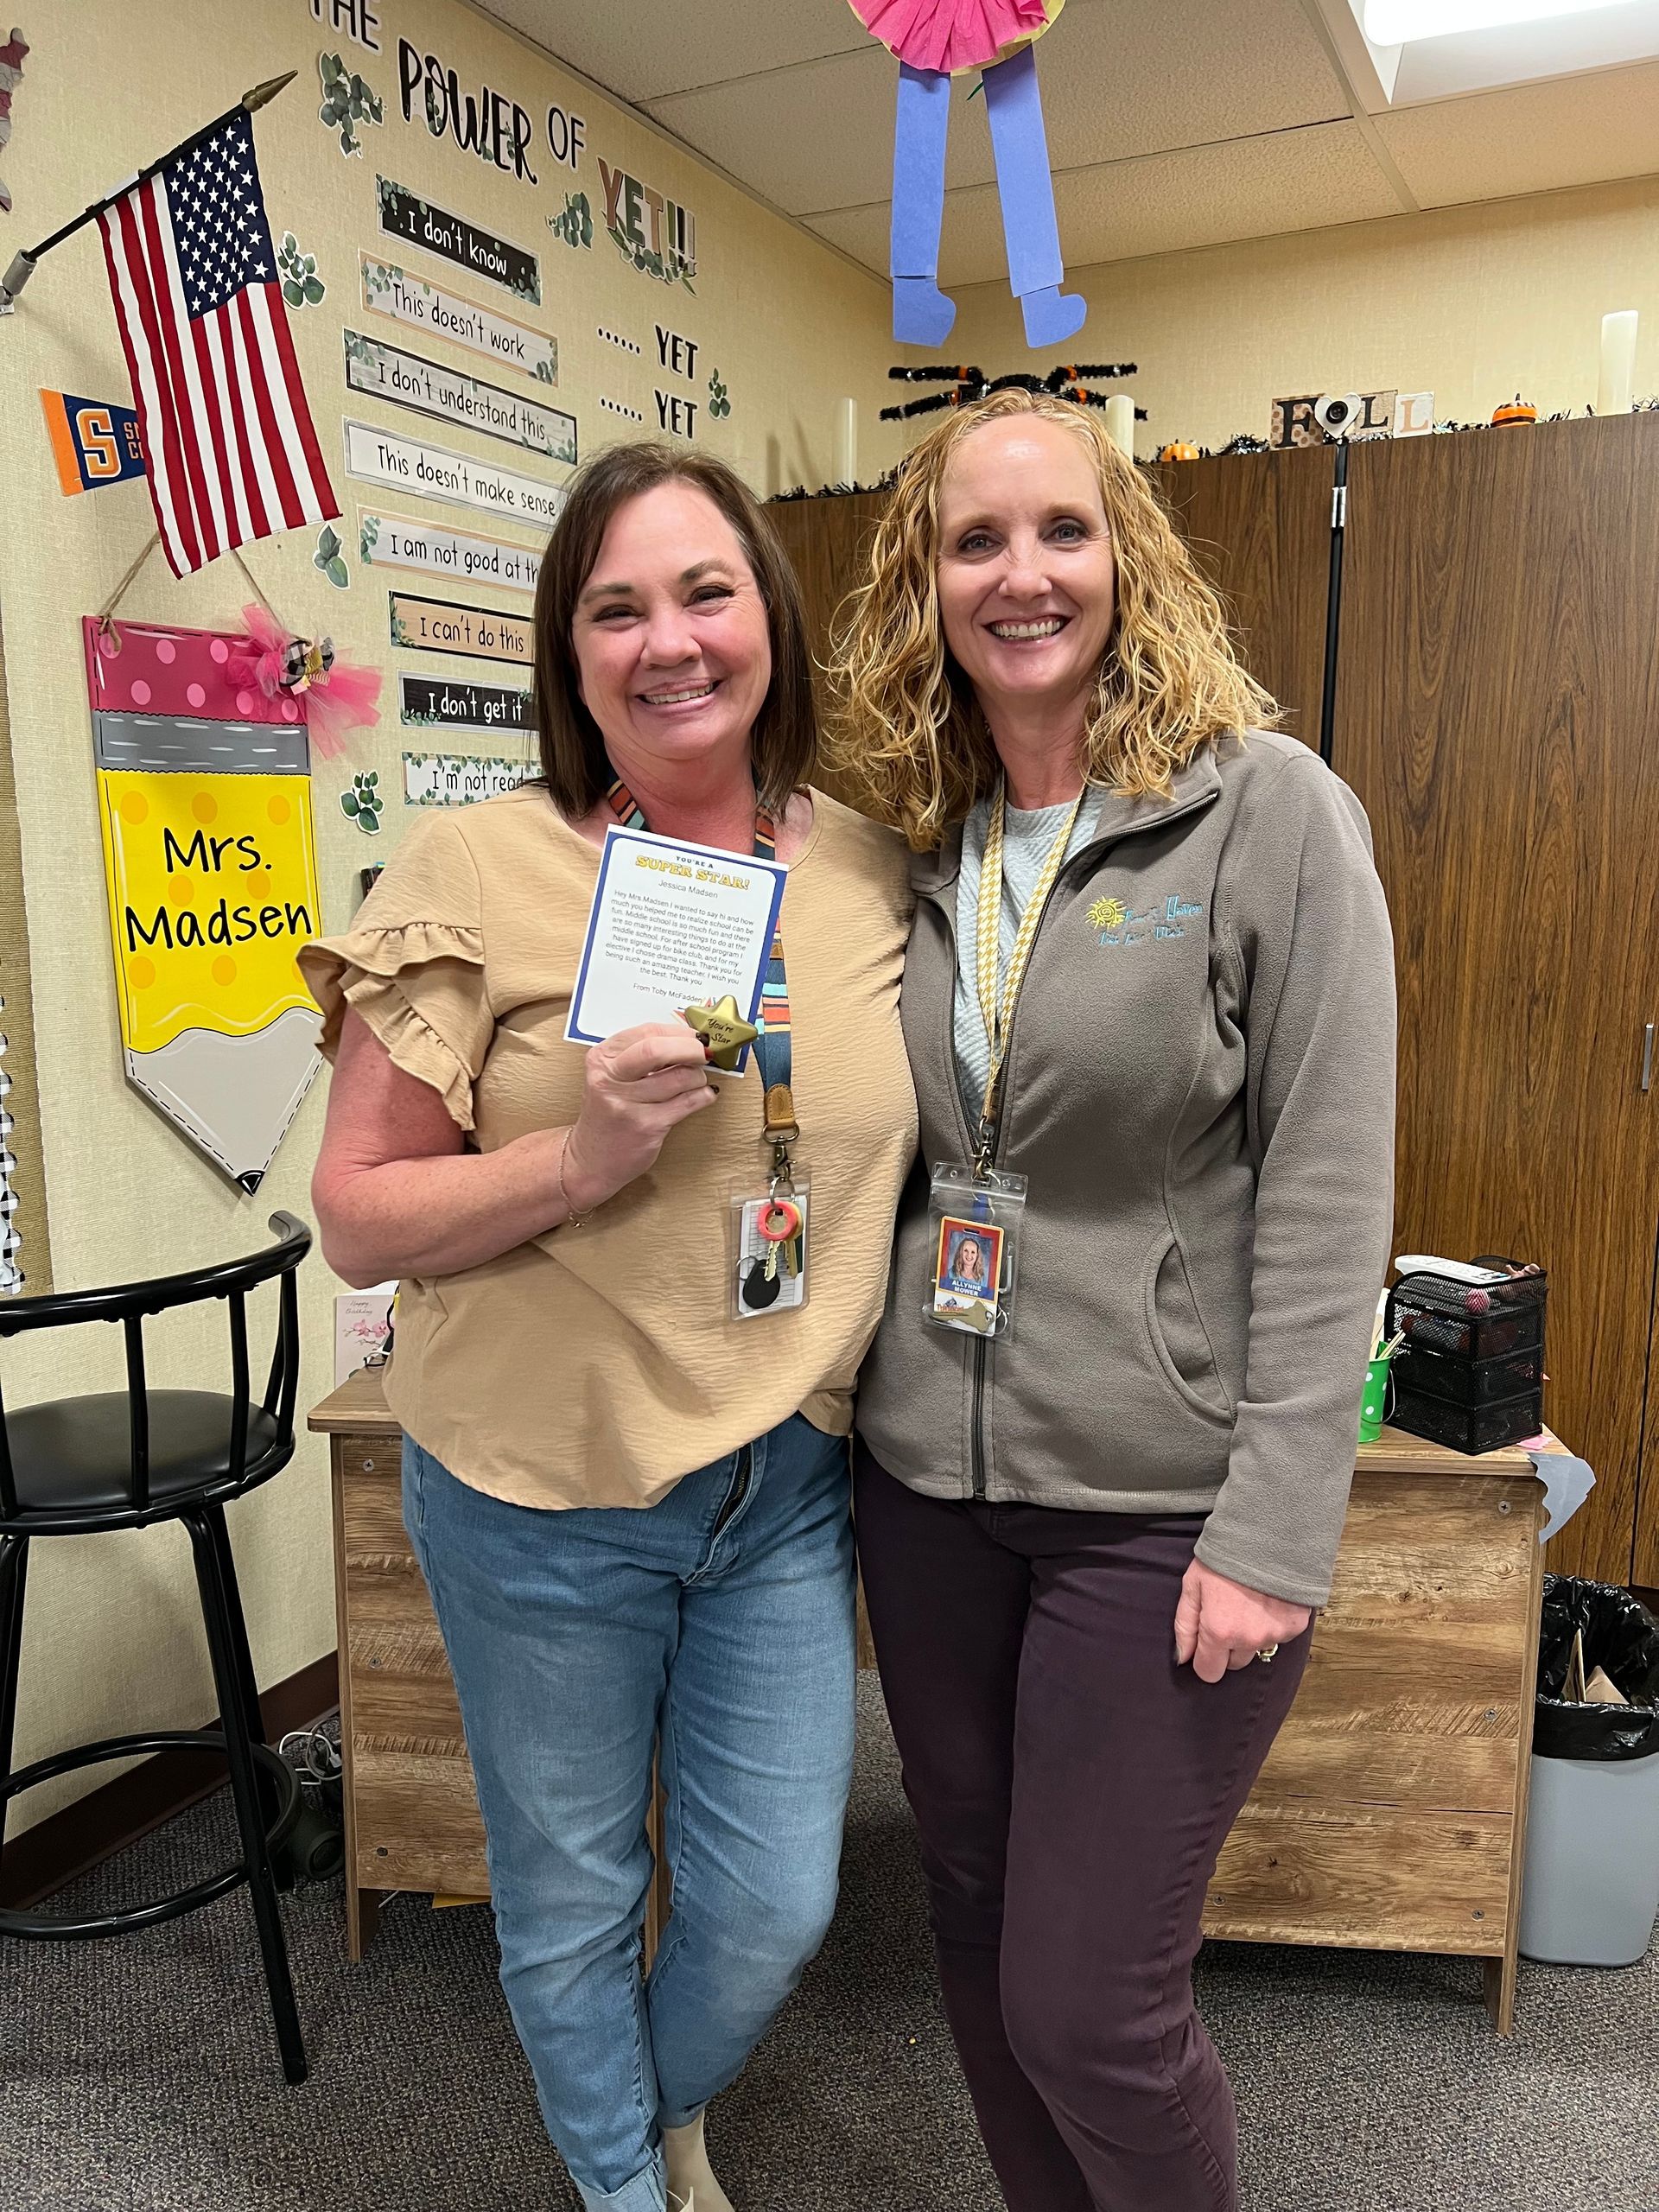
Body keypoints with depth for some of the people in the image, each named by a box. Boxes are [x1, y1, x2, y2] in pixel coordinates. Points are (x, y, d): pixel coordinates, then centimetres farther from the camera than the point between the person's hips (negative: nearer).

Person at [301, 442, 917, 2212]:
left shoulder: (874, 873, -1)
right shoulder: (476, 874, -13)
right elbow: (357, 1219, -11)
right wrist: (584, 1154, -27)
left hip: (788, 1485, 4)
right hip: (542, 1491, -3)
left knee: (773, 1909, 17)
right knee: (571, 1901, 18)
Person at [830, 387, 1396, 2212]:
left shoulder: (1268, 808, -8)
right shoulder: (912, 843, 7)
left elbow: (1328, 1196, -12)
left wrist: (1275, 1532, -15)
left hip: (1161, 1501, -5)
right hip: (928, 1479, 5)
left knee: (1088, 2005, 4)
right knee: (979, 1940, 20)